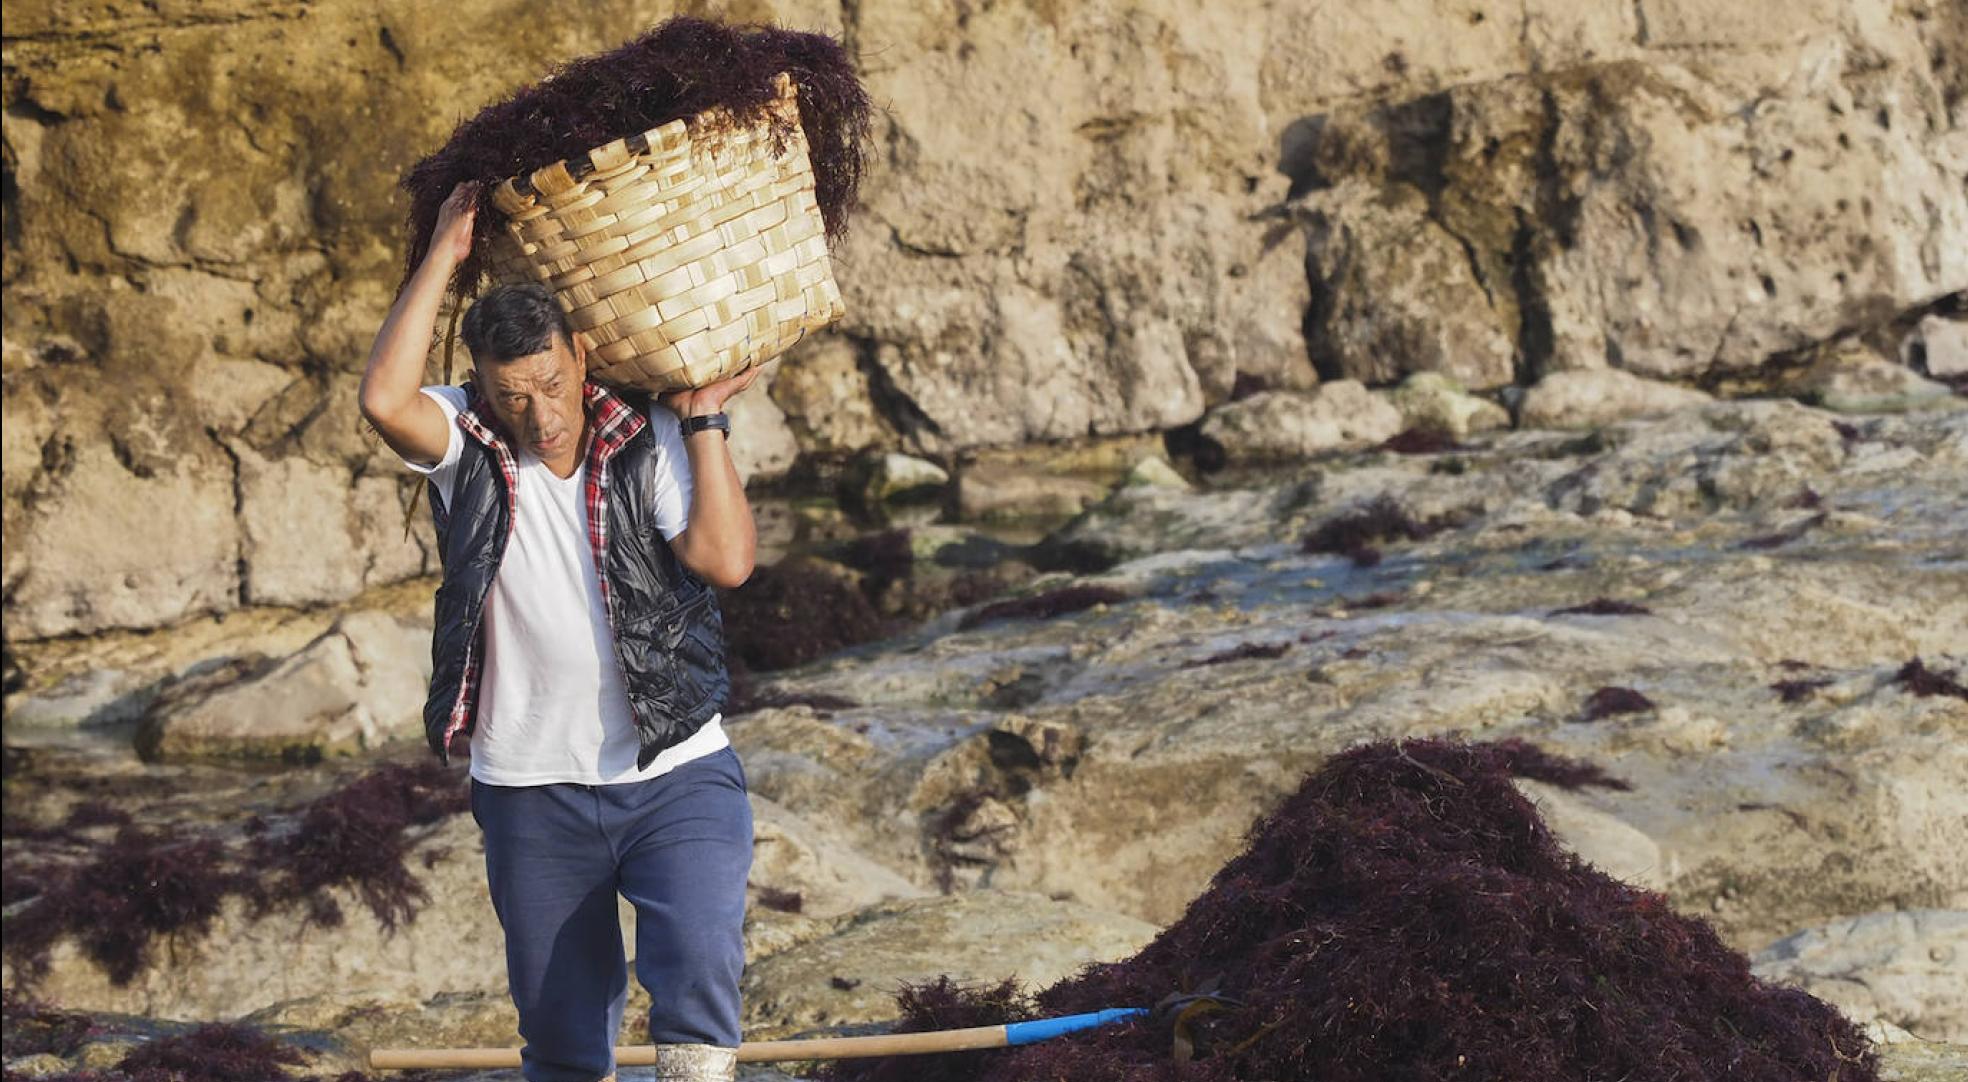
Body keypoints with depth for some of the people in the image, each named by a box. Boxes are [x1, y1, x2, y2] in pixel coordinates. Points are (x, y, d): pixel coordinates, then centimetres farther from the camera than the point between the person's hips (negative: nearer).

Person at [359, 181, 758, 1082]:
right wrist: (445, 255, -20)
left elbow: (726, 559, -18)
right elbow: (384, 400, -26)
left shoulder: (650, 438, -5)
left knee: (698, 976, -21)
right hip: (530, 795, 1)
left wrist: (705, 421, -13)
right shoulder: (466, 446, -4)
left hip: (675, 778, -1)